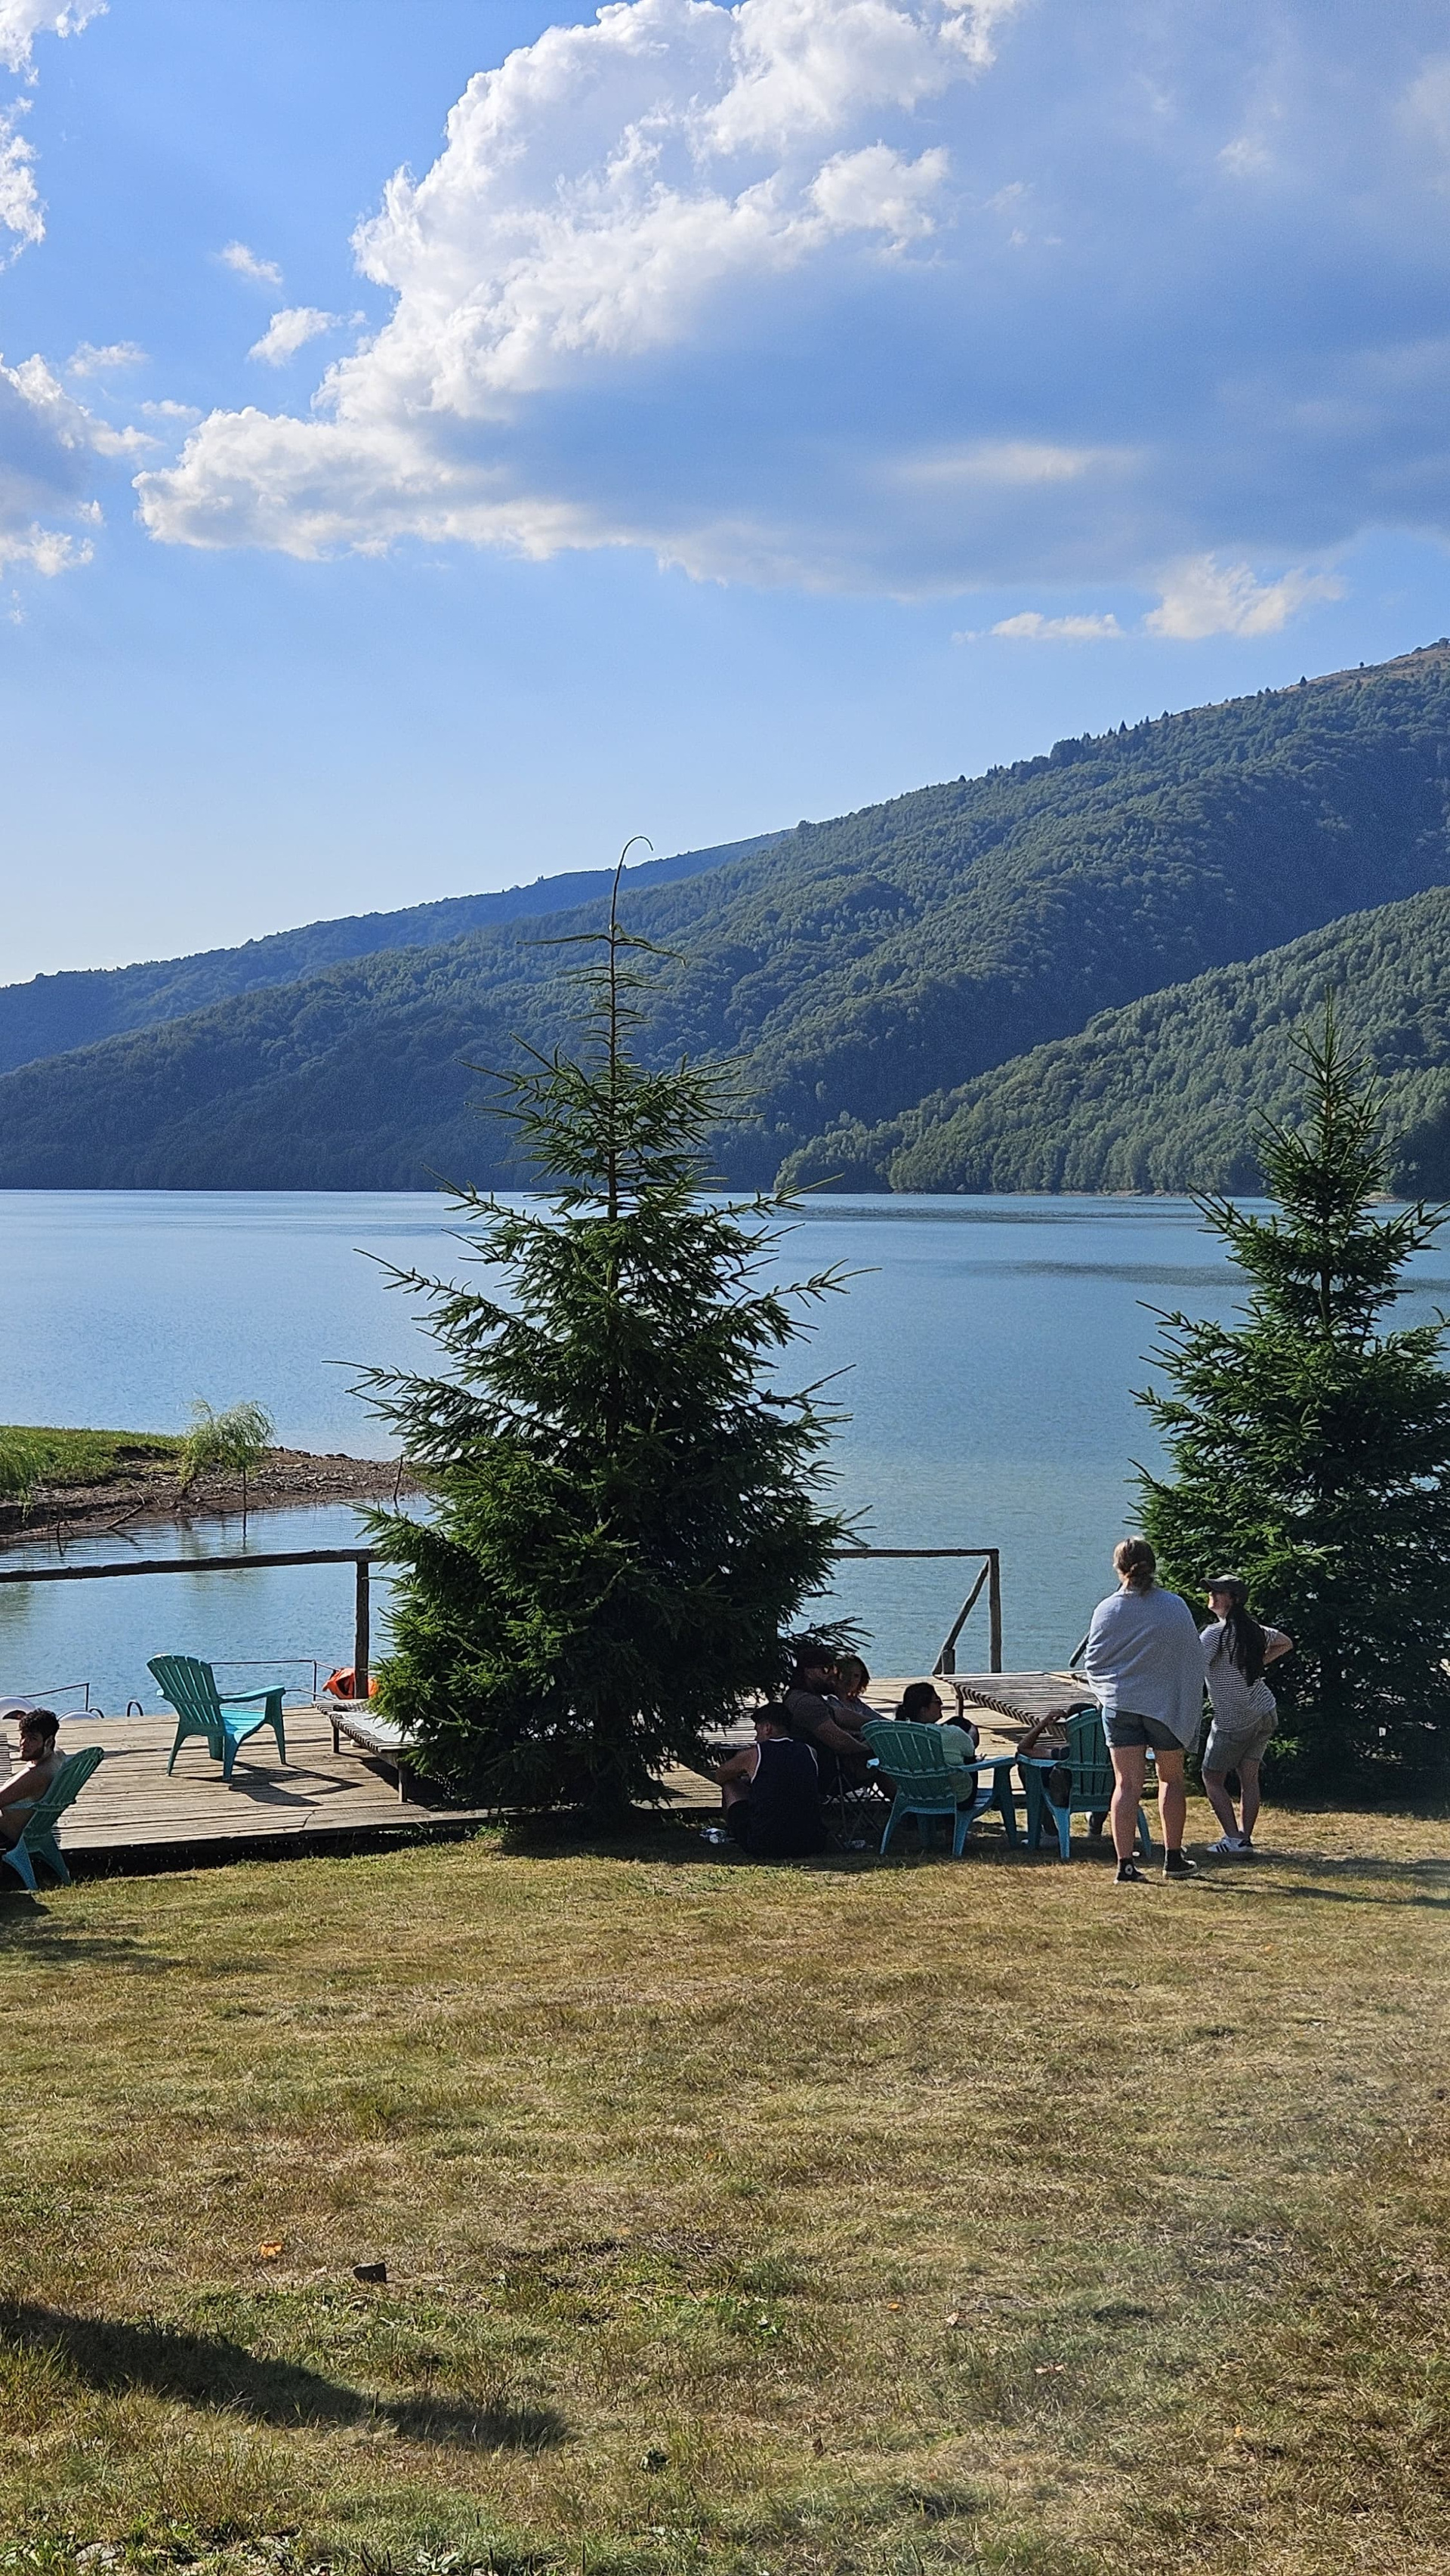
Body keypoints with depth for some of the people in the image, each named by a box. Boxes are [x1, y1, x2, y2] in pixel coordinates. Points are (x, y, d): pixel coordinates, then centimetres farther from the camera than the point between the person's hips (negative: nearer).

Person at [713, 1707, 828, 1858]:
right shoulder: (809, 1753, 6)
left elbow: (720, 1776, 19)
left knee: (730, 1784, 20)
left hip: (763, 1847, -4)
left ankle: (730, 1832, 43)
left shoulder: (752, 1755, -3)